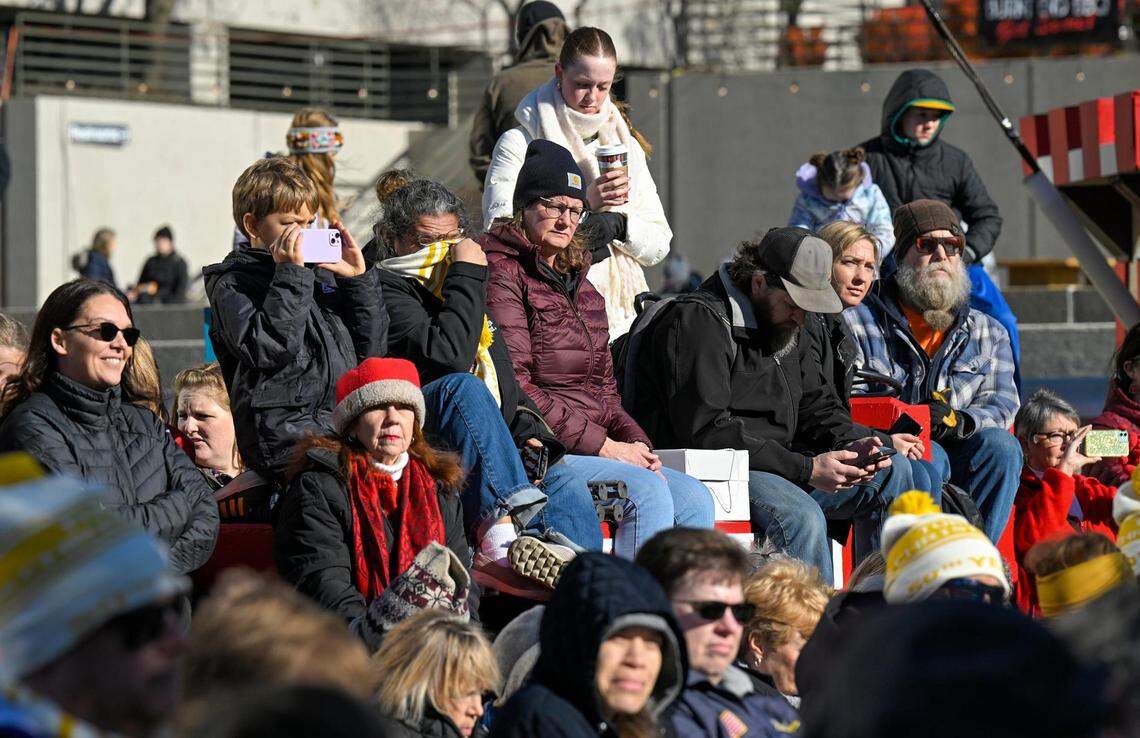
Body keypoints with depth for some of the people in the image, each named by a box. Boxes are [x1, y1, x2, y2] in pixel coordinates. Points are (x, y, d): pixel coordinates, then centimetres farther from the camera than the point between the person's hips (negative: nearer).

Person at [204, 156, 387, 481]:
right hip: (285, 429, -7)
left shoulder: (321, 274, 23)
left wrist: (358, 279, 10)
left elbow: (371, 350, 19)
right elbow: (269, 351, -13)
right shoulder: (233, 284, 5)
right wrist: (290, 275, -11)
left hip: (344, 417, 7)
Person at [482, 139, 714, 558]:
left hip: (600, 444, 8)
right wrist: (602, 445, -14)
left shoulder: (580, 287, 24)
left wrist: (634, 441, 3)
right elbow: (513, 386, -13)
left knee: (694, 499, -12)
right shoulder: (503, 274, -4)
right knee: (647, 491, -27)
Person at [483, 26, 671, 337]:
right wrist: (584, 202, -11)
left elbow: (658, 246, 14)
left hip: (620, 317, 3)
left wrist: (618, 224, -8)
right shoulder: (518, 144, 4)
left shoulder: (627, 146, 18)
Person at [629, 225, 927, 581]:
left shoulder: (790, 326, 17)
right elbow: (706, 432, -22)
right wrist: (806, 468, -24)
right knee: (802, 517, -35)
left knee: (895, 470, 0)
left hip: (780, 465, 9)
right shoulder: (697, 321, -14)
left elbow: (819, 408, 19)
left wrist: (854, 444, -7)